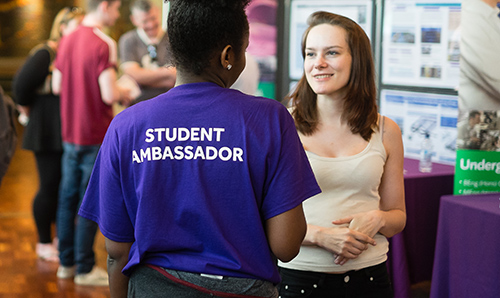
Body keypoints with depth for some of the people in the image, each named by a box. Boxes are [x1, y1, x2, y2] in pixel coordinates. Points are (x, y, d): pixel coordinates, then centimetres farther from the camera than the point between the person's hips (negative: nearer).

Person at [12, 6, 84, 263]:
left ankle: (61, 237, 28)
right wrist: (27, 110, -2)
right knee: (50, 187, 2)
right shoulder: (45, 54, -12)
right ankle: (44, 243, 17)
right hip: (49, 133, -6)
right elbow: (22, 84, -15)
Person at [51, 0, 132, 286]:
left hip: (70, 133, 7)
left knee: (68, 197, 14)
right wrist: (123, 94, -3)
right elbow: (108, 94, -23)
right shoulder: (103, 43, -17)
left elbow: (56, 86, 12)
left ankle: (67, 262, 23)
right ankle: (85, 269, 7)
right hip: (96, 136, -7)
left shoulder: (67, 41, 7)